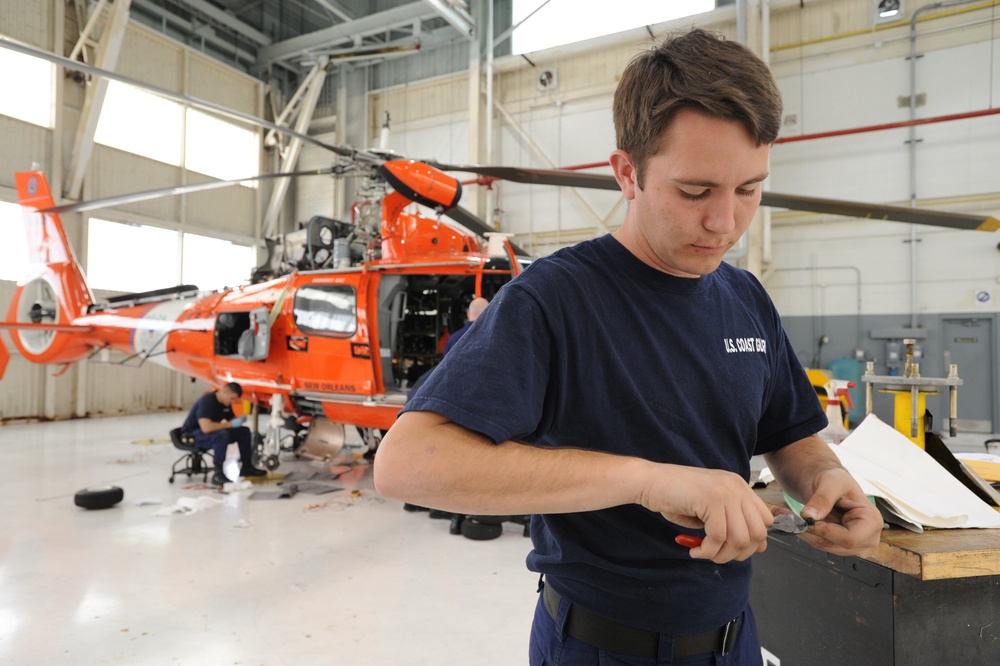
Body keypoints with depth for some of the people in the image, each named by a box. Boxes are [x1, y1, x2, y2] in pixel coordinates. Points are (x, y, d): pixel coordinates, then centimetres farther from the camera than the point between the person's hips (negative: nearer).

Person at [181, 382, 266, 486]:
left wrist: (239, 420, -9)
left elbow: (230, 420, 15)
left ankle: (246, 467, 10)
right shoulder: (206, 401, -26)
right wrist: (231, 424, -32)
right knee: (222, 435, -38)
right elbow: (206, 427, -38)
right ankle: (218, 474, -33)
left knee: (244, 431, 1)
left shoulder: (226, 403, 1)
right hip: (192, 435, -9)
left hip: (211, 431, 9)